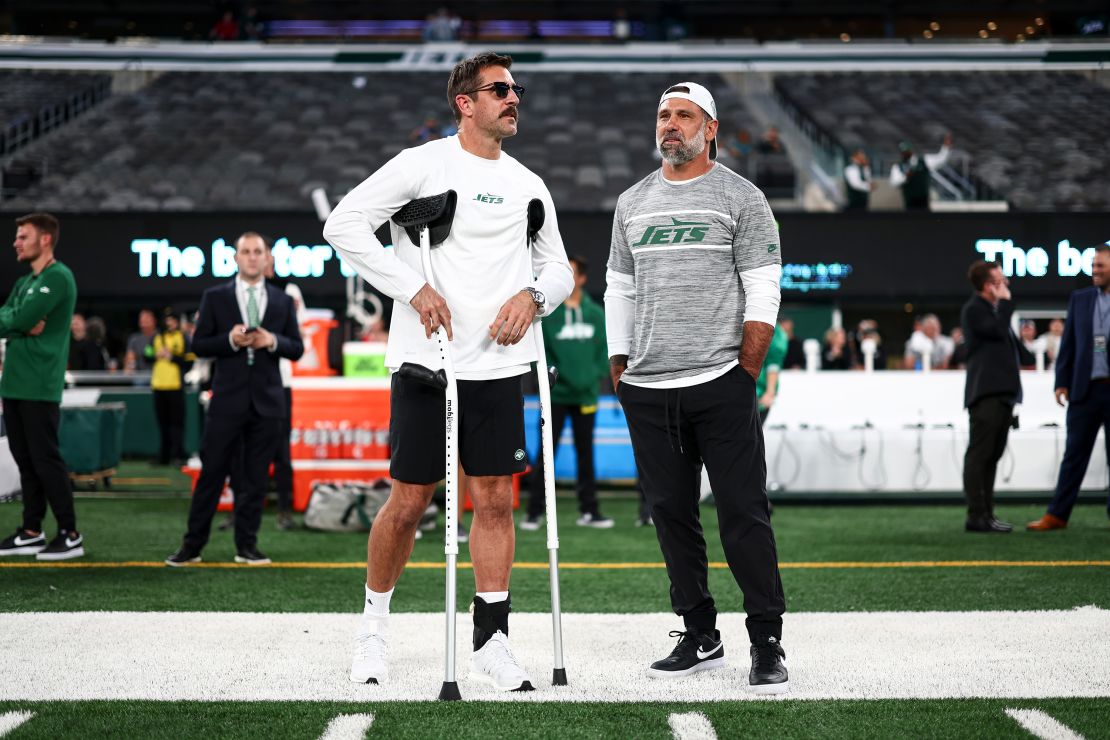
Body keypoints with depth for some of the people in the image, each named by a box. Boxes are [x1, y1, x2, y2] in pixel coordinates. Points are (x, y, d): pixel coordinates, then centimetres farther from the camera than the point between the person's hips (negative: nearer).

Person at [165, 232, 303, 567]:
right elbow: (199, 345, 2)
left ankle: (247, 545, 13)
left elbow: (297, 349, 9)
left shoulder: (282, 301, 10)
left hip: (266, 401, 2)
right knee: (211, 474, 0)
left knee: (256, 477, 5)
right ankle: (192, 545, 7)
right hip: (228, 400, -2)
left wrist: (273, 341, -10)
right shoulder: (215, 297, 5)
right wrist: (230, 341, -15)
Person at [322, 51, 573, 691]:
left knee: (496, 501, 3)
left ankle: (492, 639, 10)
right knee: (409, 503, 1)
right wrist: (414, 288, -14)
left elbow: (559, 269, 20)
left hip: (498, 367, 4)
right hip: (425, 361, -4)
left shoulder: (529, 187, 14)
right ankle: (374, 623, 21)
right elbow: (344, 224, -8)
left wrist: (534, 294, -4)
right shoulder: (424, 163, -2)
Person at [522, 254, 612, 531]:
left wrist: (597, 374, -8)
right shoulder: (547, 312, -5)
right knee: (545, 454, -2)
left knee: (585, 453, 10)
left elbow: (604, 350, 6)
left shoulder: (595, 313, 5)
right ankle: (534, 511, 4)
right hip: (556, 395, -3)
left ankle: (589, 511, 17)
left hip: (586, 396, 3)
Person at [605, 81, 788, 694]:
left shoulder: (740, 197, 1)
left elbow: (763, 295, -2)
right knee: (671, 516, 7)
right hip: (646, 392, 5)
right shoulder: (632, 202, 15)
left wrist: (744, 377, -7)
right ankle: (700, 638, 17)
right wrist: (620, 372, 12)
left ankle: (767, 644, -1)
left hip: (720, 386, -5)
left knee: (744, 515, -7)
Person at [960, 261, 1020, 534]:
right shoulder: (974, 309, -6)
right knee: (979, 454, -11)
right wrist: (1005, 302, -6)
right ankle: (976, 516, -13)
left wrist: (1012, 396, 22)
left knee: (992, 456, 8)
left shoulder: (994, 309, 23)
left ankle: (986, 514, 10)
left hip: (1001, 393, 10)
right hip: (986, 393, -10)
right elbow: (999, 331, -20)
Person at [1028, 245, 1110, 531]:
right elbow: (1068, 344, 9)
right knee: (1075, 453, 4)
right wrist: (1062, 382, 3)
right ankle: (1057, 514, 6)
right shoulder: (1079, 299, 8)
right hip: (1085, 388, 2)